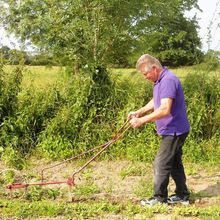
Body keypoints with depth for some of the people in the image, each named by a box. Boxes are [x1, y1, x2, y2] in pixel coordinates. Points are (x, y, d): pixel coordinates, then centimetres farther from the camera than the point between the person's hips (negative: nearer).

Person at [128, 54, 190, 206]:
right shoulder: (160, 80, 10)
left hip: (174, 131, -10)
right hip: (174, 131, 10)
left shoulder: (168, 80, -23)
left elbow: (165, 109, -32)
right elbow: (155, 102, 23)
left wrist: (141, 120, -29)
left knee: (161, 164, -5)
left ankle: (159, 198, 5)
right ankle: (182, 195, 26)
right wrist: (139, 112, 10)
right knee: (175, 163, 16)